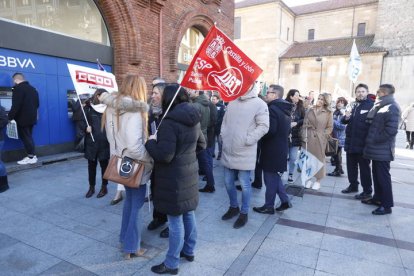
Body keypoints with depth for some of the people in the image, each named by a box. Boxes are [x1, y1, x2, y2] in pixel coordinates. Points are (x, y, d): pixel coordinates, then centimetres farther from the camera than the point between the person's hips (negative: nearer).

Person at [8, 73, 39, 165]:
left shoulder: (18, 88, -13)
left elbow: (16, 105, -19)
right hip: (31, 117, 8)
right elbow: (37, 104, 18)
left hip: (23, 118, -8)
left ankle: (31, 157, -1)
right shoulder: (32, 88, 13)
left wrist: (10, 117, -13)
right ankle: (32, 155, 16)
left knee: (25, 137, -2)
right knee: (28, 137, 15)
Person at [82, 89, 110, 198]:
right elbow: (81, 121, 5)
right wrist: (85, 128, -14)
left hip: (105, 142, -2)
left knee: (104, 164, 10)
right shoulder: (88, 107, 1)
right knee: (91, 165, 13)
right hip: (91, 142, 2)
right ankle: (91, 187, 30)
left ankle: (104, 187, 26)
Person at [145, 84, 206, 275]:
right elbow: (201, 144, 16)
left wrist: (150, 142, -8)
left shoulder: (169, 122, -21)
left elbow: (164, 155, -24)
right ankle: (189, 251, 38)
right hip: (189, 172, 8)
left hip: (174, 177, -8)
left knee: (175, 220, 4)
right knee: (188, 214, 20)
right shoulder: (194, 119, 5)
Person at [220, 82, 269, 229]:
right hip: (228, 151, 6)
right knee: (228, 182, 15)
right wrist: (224, 135, 5)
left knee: (244, 184, 4)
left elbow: (263, 126, -12)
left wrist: (247, 140, -17)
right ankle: (233, 207, 36)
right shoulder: (232, 102, 9)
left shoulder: (259, 104, -7)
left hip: (245, 152, -5)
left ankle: (244, 213, 23)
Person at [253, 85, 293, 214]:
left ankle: (269, 206, 16)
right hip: (281, 148, 9)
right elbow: (287, 130, 17)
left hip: (272, 150, -9)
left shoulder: (272, 109, -18)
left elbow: (270, 130, -26)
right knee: (275, 176, 21)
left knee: (270, 178, 3)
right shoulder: (285, 109, 11)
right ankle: (285, 200, 23)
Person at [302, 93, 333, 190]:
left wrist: (323, 135, -9)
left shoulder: (328, 113, 1)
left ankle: (318, 180, 18)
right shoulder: (310, 110, 6)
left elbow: (330, 127, 2)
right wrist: (304, 136, -6)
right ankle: (308, 179, 19)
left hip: (320, 139, -1)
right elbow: (305, 124, 3)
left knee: (319, 159, 6)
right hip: (308, 138, 2)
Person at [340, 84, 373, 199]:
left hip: (363, 143, -6)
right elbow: (344, 121, 12)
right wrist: (346, 117, -11)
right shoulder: (352, 105, 10)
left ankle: (367, 191, 14)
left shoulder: (372, 105, -7)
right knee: (351, 166, 15)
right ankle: (353, 185, 30)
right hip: (350, 141, 6)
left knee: (364, 167, 3)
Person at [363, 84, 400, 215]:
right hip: (377, 149, 9)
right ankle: (378, 198, 29)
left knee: (383, 177, -3)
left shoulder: (392, 107, -14)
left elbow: (391, 130, -22)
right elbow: (370, 120, 12)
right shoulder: (382, 106, 18)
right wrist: (375, 106, 1)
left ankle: (387, 205, 6)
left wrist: (375, 140, -15)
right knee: (377, 175, 17)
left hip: (382, 150, -9)